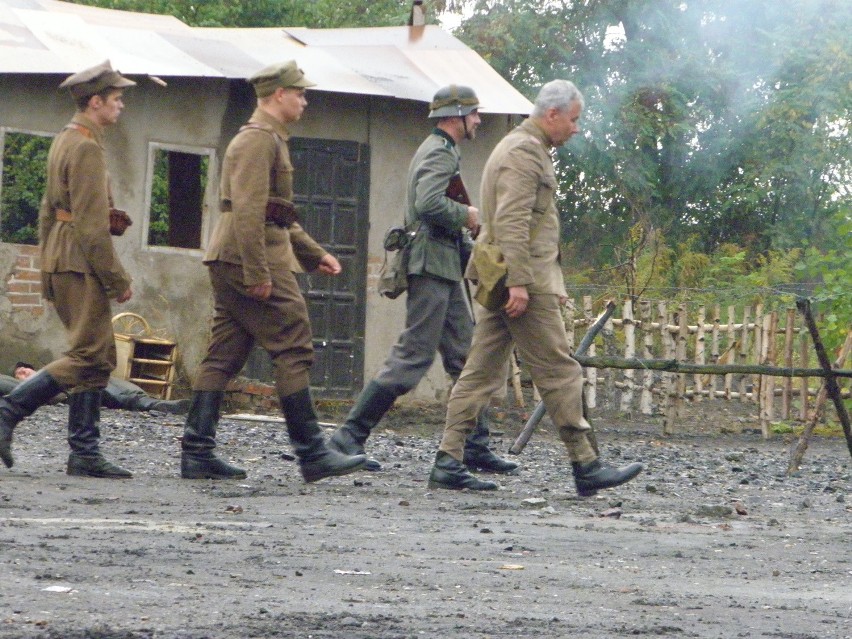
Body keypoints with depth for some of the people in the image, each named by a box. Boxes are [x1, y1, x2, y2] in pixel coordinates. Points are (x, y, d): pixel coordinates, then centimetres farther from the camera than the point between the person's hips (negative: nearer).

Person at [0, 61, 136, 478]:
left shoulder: (64, 141, 18)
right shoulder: (86, 147, -14)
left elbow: (48, 209, 22)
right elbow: (92, 224, -19)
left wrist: (48, 269, 25)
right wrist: (117, 279, -15)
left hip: (61, 261, 10)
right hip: (81, 264, -10)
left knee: (101, 356, 9)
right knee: (87, 354, -11)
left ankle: (85, 454, 7)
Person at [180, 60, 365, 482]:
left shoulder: (269, 139, 23)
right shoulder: (259, 139, -11)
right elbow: (248, 211, -21)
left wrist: (314, 254, 29)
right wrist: (257, 273, -25)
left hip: (228, 264, 11)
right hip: (251, 258, -11)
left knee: (223, 357, 7)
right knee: (293, 351, -8)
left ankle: (196, 453, 5)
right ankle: (312, 454, -7)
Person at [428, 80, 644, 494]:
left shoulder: (519, 147, 22)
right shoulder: (525, 152, -12)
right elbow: (512, 222, -22)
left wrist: (551, 284, 29)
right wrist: (519, 282, -26)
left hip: (501, 283, 10)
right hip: (523, 282, -10)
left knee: (482, 371, 6)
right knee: (559, 371, -5)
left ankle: (448, 463, 3)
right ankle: (585, 467, -2)